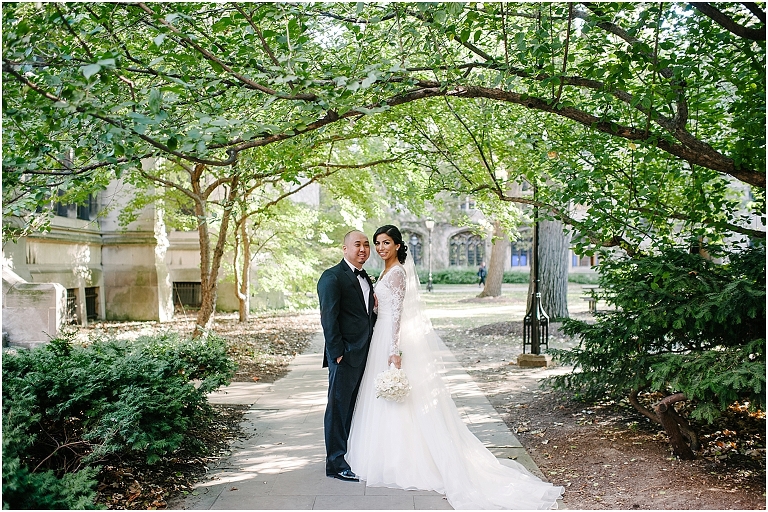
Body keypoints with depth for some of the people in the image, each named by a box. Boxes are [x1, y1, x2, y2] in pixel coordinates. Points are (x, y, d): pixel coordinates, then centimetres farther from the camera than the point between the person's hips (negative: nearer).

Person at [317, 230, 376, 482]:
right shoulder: (332, 277, -10)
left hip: (365, 354, 8)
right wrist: (337, 353, -18)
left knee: (356, 408, 15)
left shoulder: (366, 278, 17)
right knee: (339, 407, 0)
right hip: (345, 355, -8)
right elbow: (328, 318, -15)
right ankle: (336, 463, 9)